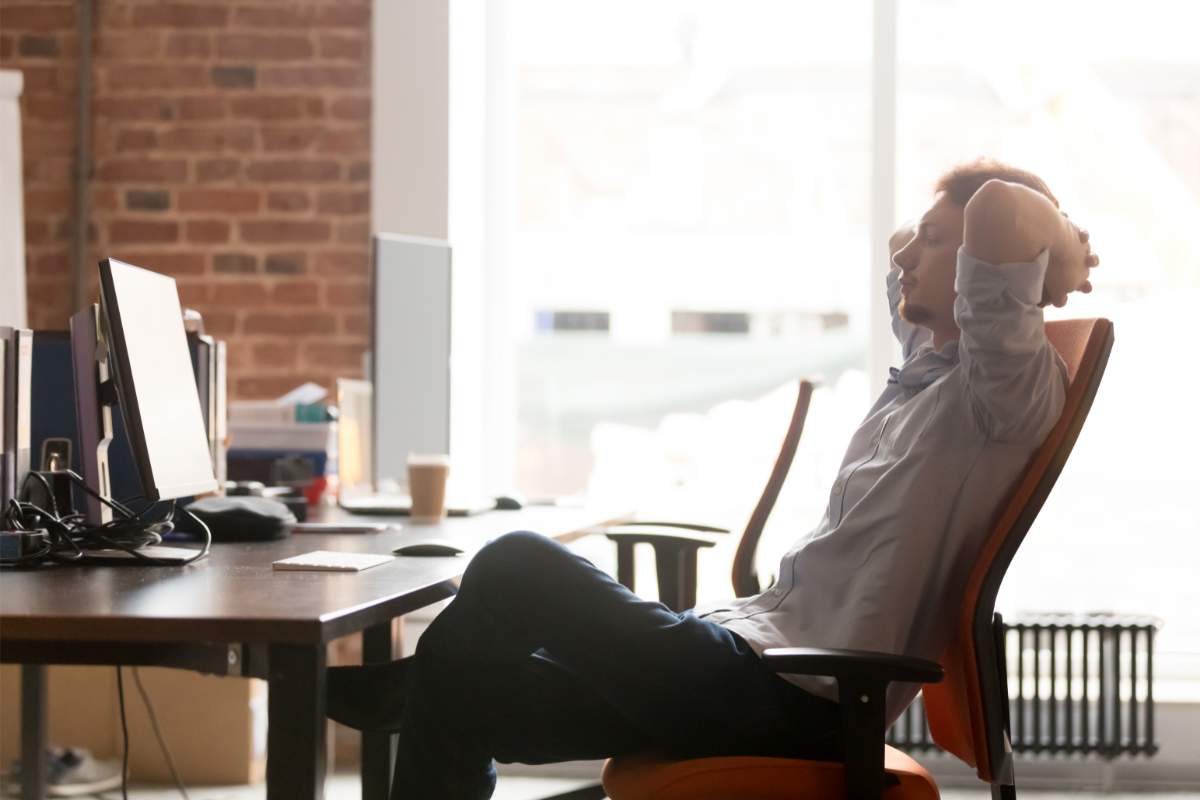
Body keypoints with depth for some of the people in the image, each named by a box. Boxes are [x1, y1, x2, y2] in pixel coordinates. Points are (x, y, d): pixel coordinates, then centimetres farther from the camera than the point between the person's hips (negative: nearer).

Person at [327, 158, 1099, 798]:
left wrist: (1063, 249, -10)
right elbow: (905, 263, 38)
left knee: (518, 568, -10)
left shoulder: (1012, 386, -13)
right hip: (761, 642, 10)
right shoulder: (928, 364, 15)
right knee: (464, 683, 3)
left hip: (795, 701, -10)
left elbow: (1001, 208, -31)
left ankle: (408, 686, 16)